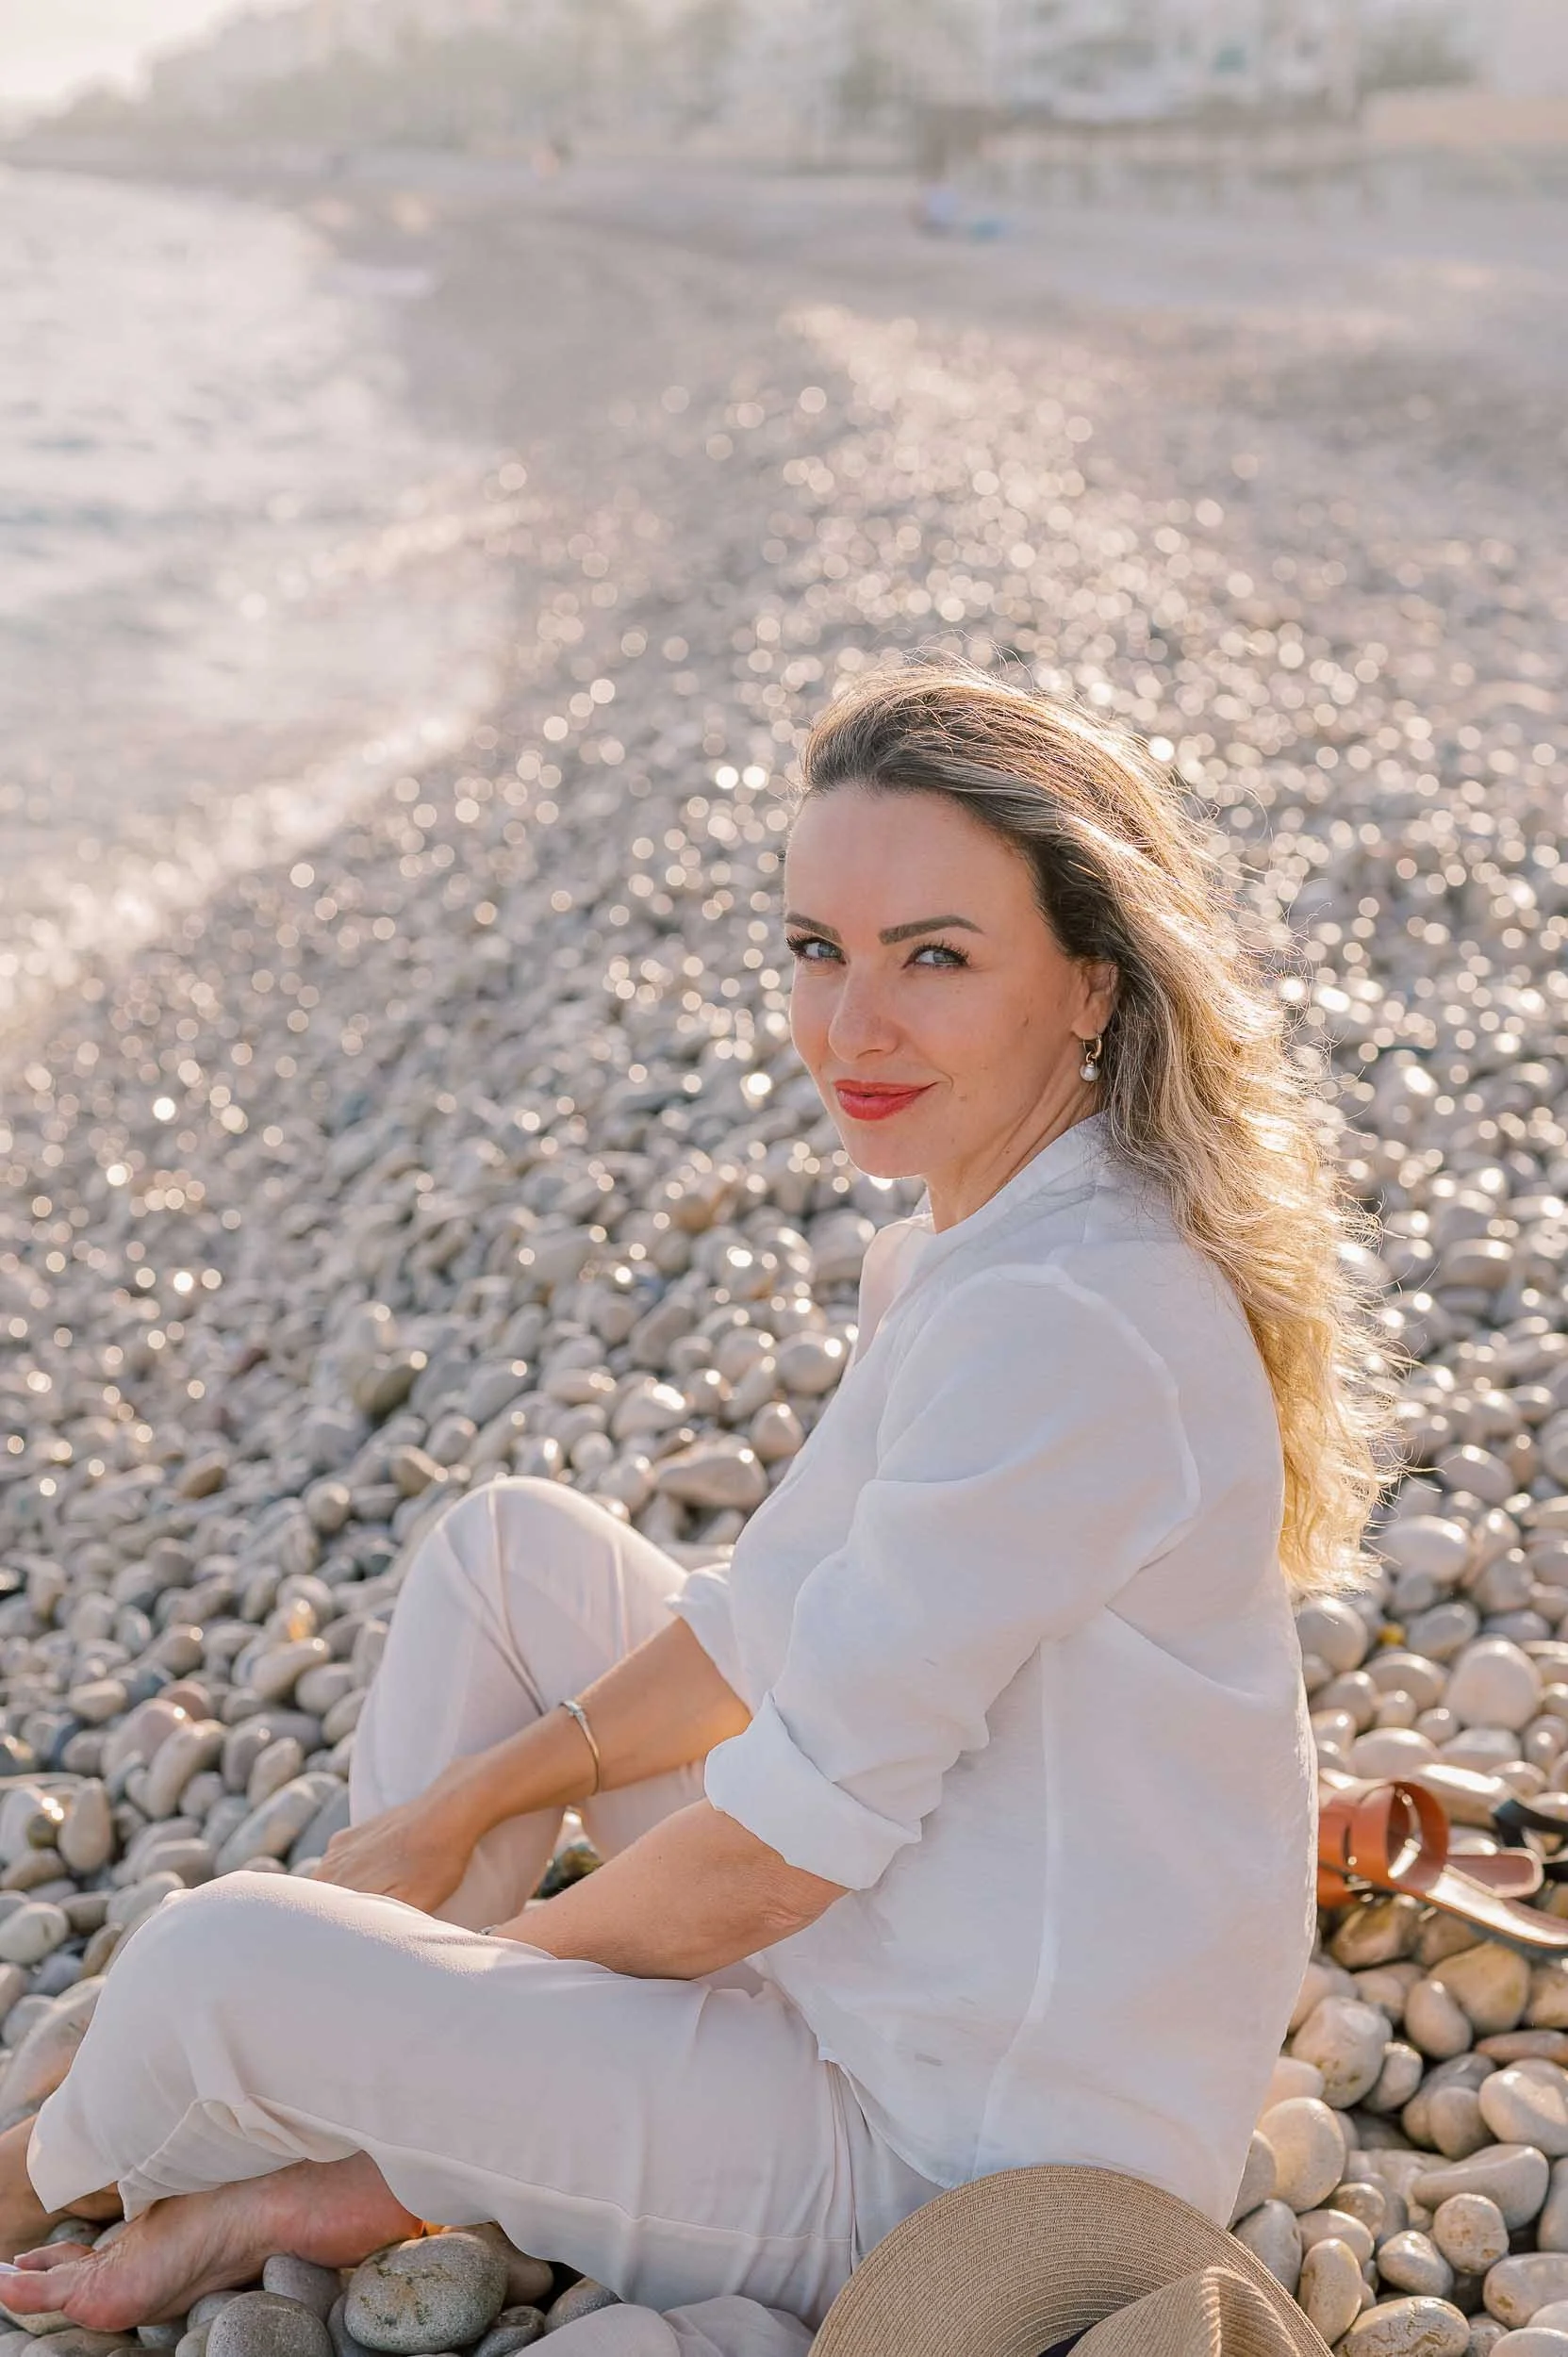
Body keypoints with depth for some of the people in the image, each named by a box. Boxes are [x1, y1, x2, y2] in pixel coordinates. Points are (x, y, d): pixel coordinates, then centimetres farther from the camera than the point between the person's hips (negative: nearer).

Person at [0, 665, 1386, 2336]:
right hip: (910, 1979, 10)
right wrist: (452, 1814, 8)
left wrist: (511, 1959, -6)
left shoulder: (1063, 1322, -29)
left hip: (959, 2166, -9)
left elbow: (801, 1832, -23)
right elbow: (782, 1619, 11)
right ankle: (352, 2152, 15)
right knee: (510, 1544, 14)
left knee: (218, 1960, -12)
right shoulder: (983, 1245, 2)